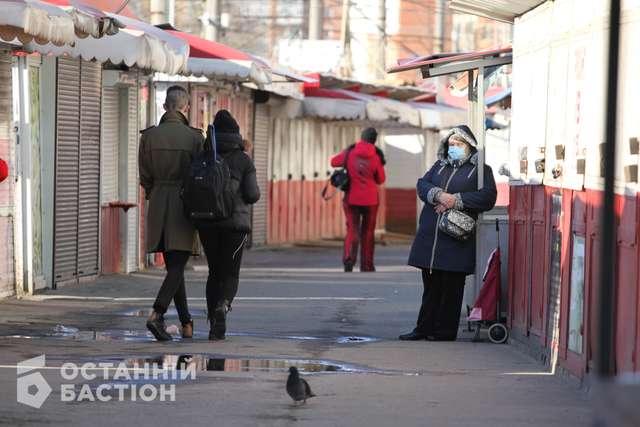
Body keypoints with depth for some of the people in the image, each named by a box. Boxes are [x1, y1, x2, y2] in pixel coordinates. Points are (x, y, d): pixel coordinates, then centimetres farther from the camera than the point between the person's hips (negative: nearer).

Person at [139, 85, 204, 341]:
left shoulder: (149, 136, 0)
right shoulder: (194, 137, -8)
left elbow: (145, 178, 5)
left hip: (158, 205, 3)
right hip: (184, 205, -3)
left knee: (173, 266, 12)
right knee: (177, 266, -2)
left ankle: (187, 324, 14)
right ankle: (157, 314, -22)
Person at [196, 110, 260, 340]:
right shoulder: (243, 159, -2)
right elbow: (252, 195, -6)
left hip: (207, 223, 3)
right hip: (235, 221, -2)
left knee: (215, 272, 16)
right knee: (230, 275, 4)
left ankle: (214, 324, 8)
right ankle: (222, 307, -27)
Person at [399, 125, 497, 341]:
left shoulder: (480, 169, 3)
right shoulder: (440, 166, 19)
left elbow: (488, 196, -11)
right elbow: (422, 185, 6)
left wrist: (456, 201, -15)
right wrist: (439, 195, -14)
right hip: (429, 235, 5)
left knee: (451, 286, -2)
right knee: (431, 285, 9)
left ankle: (445, 330, 4)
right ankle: (424, 328, 14)